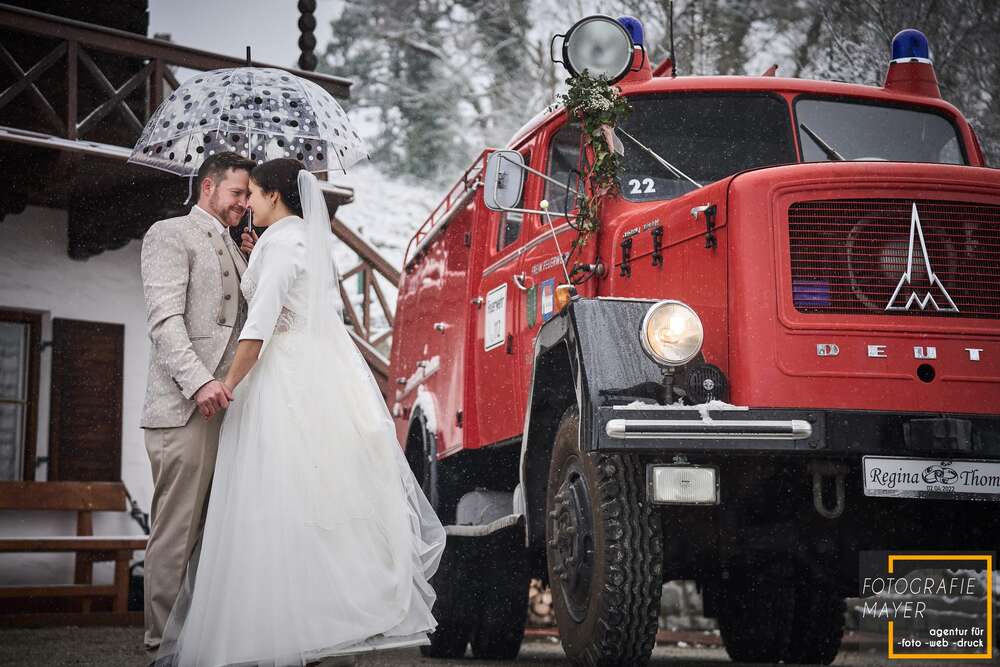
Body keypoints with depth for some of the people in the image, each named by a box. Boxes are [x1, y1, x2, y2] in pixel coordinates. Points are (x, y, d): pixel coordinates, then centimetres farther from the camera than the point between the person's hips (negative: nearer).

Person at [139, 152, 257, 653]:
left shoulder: (232, 250, 24)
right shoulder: (169, 235, 0)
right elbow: (165, 319, -13)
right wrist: (199, 381, -23)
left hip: (227, 406, 8)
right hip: (186, 408, -8)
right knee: (177, 528, -5)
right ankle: (164, 638, 0)